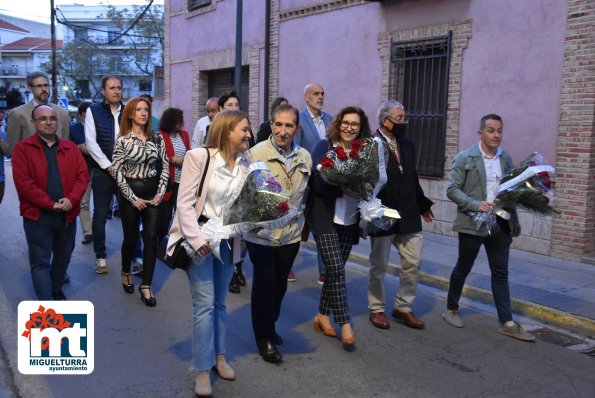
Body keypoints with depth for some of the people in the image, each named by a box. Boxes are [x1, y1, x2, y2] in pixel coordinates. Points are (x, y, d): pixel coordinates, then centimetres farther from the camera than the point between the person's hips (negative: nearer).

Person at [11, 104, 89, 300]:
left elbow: (83, 175, 1)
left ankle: (56, 289, 40)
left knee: (63, 257, 18)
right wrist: (50, 204, -17)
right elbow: (23, 183, -12)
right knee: (40, 261, 1)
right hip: (37, 215, -4)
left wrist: (71, 199, -16)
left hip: (67, 214, 4)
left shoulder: (70, 147, 8)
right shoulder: (22, 148, -4)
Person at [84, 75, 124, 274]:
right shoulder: (93, 111, 1)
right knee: (100, 215, 6)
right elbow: (91, 142, -5)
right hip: (103, 171, -1)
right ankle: (100, 256, 18)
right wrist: (108, 166, -11)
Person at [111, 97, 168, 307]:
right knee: (131, 237, 10)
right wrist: (133, 198, -12)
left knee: (151, 239, -2)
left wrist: (160, 194, -5)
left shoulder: (157, 139, 4)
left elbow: (165, 167, 4)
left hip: (153, 194, 2)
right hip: (130, 194, -2)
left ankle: (146, 286, 6)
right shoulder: (122, 140, -5)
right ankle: (126, 272, 38)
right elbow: (117, 172, -8)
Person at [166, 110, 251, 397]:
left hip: (227, 239, 5)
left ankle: (219, 356, 32)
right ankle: (202, 370, 7)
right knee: (204, 303, -5)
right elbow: (184, 202, -16)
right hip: (199, 238, -5)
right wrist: (197, 238, -23)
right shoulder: (199, 156, -15)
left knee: (220, 302, 16)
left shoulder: (245, 163, 1)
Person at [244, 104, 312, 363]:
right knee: (264, 285, 5)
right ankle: (264, 338, 21)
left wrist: (304, 225, 16)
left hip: (291, 235, 5)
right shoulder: (256, 153, -13)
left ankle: (269, 326, 39)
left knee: (280, 284, 18)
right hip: (261, 234, -4)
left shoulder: (305, 157, 4)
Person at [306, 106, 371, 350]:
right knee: (336, 269, -10)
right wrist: (344, 189, -22)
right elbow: (315, 182, -14)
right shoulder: (324, 146, -4)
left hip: (350, 221, 5)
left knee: (335, 269, 11)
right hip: (325, 218, -4)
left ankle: (323, 316, 27)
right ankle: (345, 324, -2)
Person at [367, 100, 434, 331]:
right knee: (379, 266, 8)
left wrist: (423, 205, 17)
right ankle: (376, 309, 25)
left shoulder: (407, 145, 11)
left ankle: (403, 308, 24)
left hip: (408, 217, 6)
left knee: (413, 263, 8)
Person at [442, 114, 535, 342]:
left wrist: (514, 219, 11)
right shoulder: (465, 158, -6)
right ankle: (451, 309, 28)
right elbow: (452, 189, -9)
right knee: (463, 269, 10)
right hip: (472, 223, -4)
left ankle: (507, 323, 9)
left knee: (500, 273, 5)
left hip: (500, 224, 4)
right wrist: (476, 205, -21)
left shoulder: (506, 159, 9)